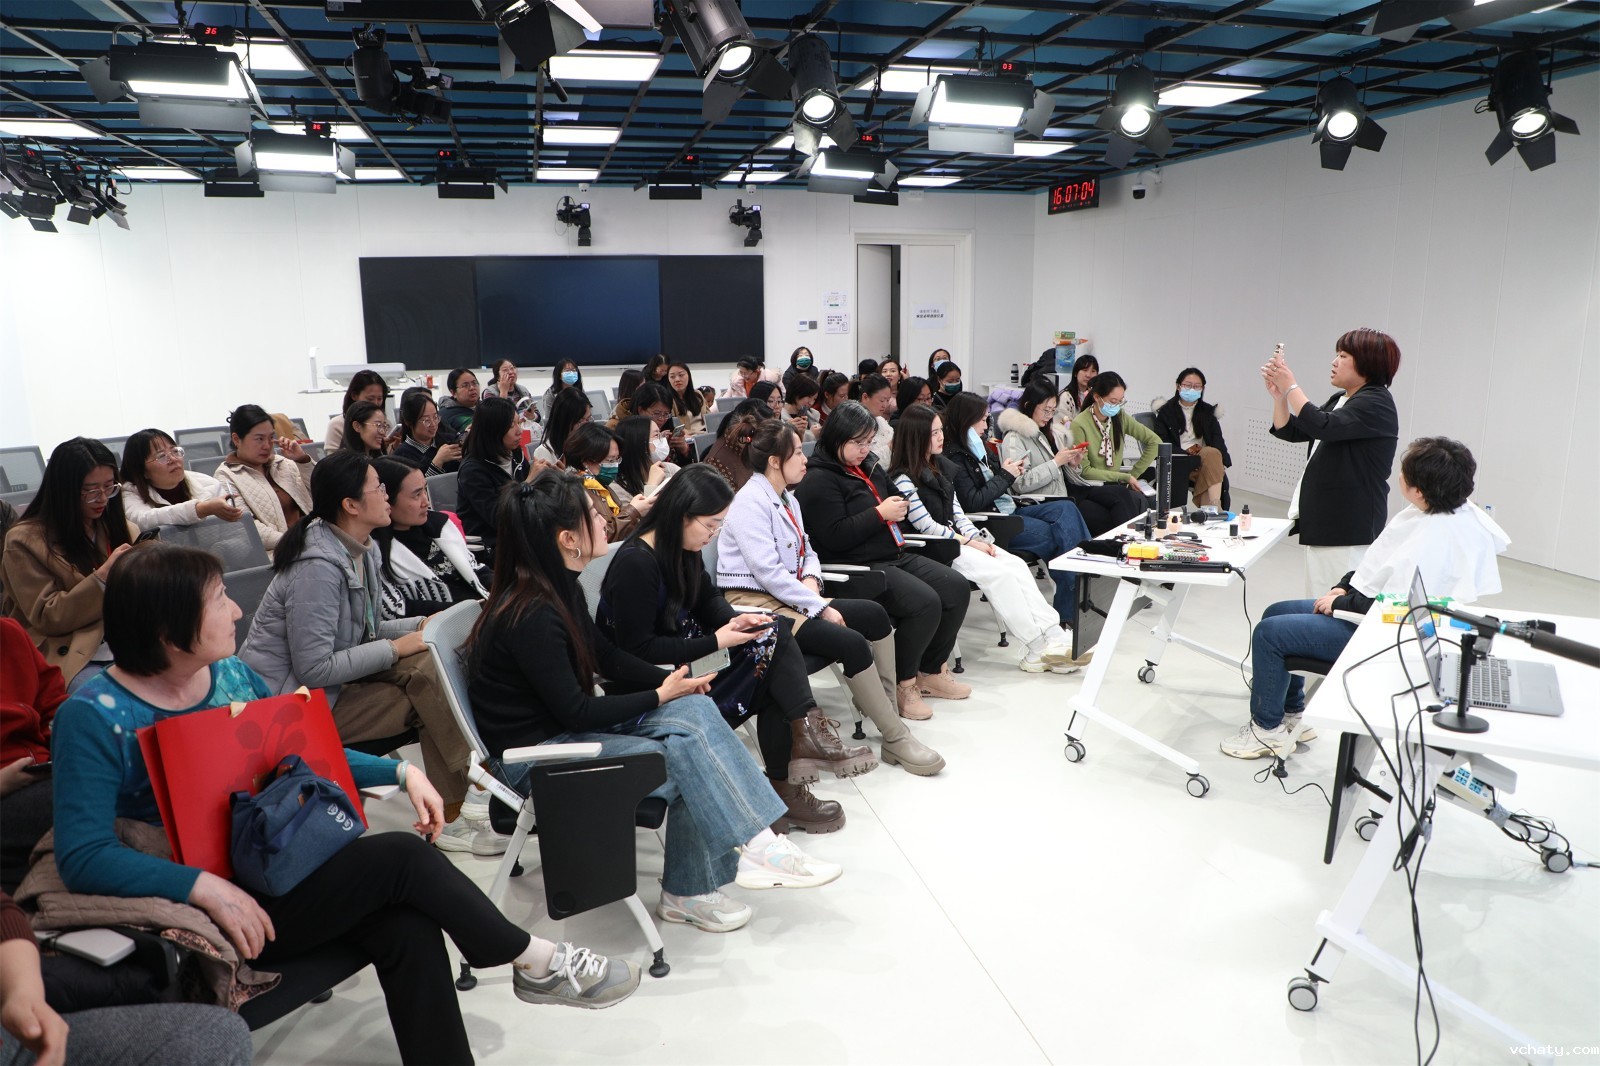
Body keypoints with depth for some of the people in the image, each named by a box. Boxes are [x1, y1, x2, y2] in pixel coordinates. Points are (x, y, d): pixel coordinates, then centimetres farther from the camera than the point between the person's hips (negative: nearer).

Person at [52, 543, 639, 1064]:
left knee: (409, 929, -22)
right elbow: (83, 855, -21)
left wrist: (402, 772, 4)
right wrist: (204, 886, -33)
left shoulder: (233, 674, 5)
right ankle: (536, 962, -1)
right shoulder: (93, 718, -13)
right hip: (212, 913, -6)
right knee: (403, 857, -20)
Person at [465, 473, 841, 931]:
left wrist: (673, 681, -3)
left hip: (570, 723, 9)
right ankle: (687, 892, -8)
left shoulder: (562, 588, 2)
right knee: (683, 759, -21)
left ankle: (755, 841, -13)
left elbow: (606, 656, 12)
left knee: (694, 710, -11)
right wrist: (661, 695, -12)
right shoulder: (531, 616, -26)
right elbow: (574, 712, -22)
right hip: (534, 754, -9)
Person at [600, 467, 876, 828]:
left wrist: (733, 620, -10)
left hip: (685, 655, 9)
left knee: (774, 632, -11)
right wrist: (715, 643, -23)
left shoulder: (683, 550, 3)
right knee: (768, 647, -17)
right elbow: (638, 650, -24)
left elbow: (709, 601, 13)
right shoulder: (635, 563, -23)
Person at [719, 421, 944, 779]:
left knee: (874, 614, -1)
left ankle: (884, 704, 7)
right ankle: (897, 740, -14)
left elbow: (807, 551, 21)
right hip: (756, 603, -9)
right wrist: (819, 606, -19)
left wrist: (811, 579, -3)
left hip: (789, 597, 9)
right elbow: (767, 572, -21)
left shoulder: (787, 499, 15)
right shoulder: (750, 503, -14)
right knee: (851, 642, -24)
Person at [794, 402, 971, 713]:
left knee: (956, 588, -1)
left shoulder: (869, 467, 17)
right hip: (859, 568, -10)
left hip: (894, 556, 10)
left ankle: (930, 672, 10)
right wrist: (880, 513, -15)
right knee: (925, 603, -26)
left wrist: (896, 511, 11)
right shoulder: (818, 480, -11)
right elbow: (835, 536, -20)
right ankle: (901, 683, -7)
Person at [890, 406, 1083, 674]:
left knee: (1016, 564, -14)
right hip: (934, 550, -8)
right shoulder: (903, 479, -12)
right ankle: (1038, 648, -17)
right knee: (998, 573, -24)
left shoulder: (937, 470, 16)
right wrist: (970, 543, -12)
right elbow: (927, 527, -15)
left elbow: (957, 513, 14)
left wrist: (979, 539, -2)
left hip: (956, 539, 8)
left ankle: (1054, 636, -21)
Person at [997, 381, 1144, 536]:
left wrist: (1073, 464, 0)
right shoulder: (1014, 439, -9)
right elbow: (1020, 483, -20)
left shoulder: (1046, 431, 17)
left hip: (1068, 489, 8)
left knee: (1122, 494, -13)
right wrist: (1056, 462, -18)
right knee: (1107, 518, -21)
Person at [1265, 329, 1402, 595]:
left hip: (1349, 526, -10)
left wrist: (1291, 387, -18)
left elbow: (1323, 427, -27)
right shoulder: (1340, 400, 17)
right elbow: (1291, 431, 19)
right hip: (1323, 519, 10)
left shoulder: (1376, 404, -12)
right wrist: (1278, 395, 3)